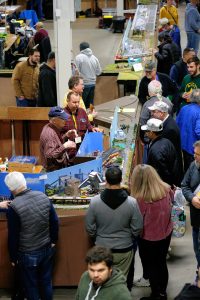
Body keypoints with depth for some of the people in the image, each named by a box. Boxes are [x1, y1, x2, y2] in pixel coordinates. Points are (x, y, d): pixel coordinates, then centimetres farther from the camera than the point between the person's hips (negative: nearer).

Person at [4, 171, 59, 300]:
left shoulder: (14, 207, -22)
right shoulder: (43, 197, -7)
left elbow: (13, 236, -14)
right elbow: (55, 221, 2)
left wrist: (13, 257, -1)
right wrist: (54, 240, 16)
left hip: (28, 254, -5)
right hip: (47, 249, 5)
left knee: (31, 286, 12)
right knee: (46, 282, 20)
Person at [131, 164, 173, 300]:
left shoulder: (140, 199, -33)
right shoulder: (166, 190, -16)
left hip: (148, 239, -5)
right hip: (166, 233, 5)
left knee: (151, 266, 17)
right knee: (162, 263, 24)